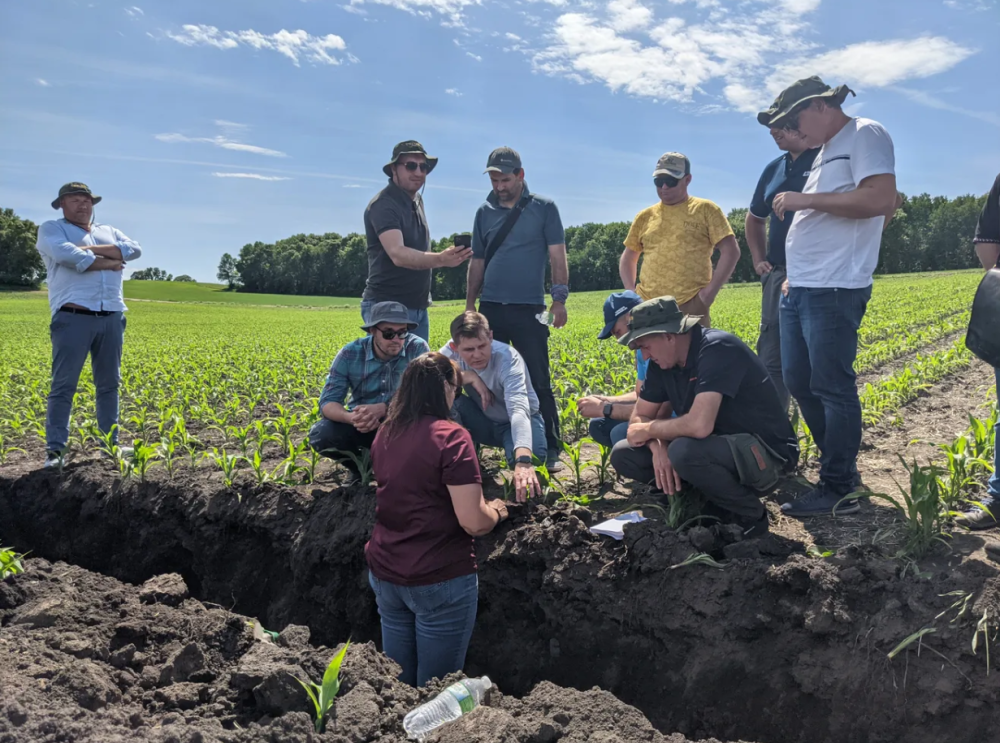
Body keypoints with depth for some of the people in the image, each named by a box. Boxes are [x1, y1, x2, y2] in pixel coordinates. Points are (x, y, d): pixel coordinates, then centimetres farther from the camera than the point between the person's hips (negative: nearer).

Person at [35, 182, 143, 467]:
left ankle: (111, 443, 18)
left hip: (112, 318, 5)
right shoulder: (51, 229, 7)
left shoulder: (108, 231, 22)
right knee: (64, 385, -5)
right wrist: (107, 262, -6)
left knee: (109, 383, 10)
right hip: (73, 317, -5)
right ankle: (55, 449, 0)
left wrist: (92, 250, -9)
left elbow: (134, 250, 1)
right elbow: (68, 256, -15)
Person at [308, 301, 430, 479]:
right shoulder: (350, 354, -12)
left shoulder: (417, 348, -17)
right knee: (320, 434, -26)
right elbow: (328, 401, -16)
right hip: (361, 424, 2)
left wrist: (383, 409, -40)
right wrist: (351, 417, -39)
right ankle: (360, 464, 6)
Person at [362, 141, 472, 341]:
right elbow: (398, 254, -31)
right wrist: (439, 259, -44)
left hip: (418, 307, 8)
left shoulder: (416, 200, 11)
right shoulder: (384, 205, -16)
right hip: (388, 306, -8)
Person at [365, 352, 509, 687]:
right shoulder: (450, 436, -17)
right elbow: (474, 522, -20)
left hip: (385, 574, 7)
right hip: (440, 580, -6)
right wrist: (496, 510, -1)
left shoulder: (385, 433, 4)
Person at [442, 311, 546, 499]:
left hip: (517, 421, -3)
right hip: (484, 421, 3)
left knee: (529, 462, -36)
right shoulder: (452, 351, -20)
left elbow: (519, 409, -47)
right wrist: (468, 376, -34)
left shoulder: (507, 358, -32)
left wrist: (523, 460, -62)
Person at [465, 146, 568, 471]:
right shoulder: (484, 212, 11)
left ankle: (551, 450, 7)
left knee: (539, 383, -1)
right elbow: (477, 262, 15)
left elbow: (557, 257, -1)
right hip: (490, 309, 3)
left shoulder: (544, 208, 2)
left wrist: (559, 299, -12)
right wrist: (469, 304, 10)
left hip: (529, 310, -3)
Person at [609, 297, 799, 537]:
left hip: (765, 451, -8)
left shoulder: (717, 349, -26)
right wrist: (658, 446, -19)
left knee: (684, 451, -37)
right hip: (718, 445, 8)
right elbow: (639, 417, 4)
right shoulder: (662, 362, -1)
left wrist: (649, 430, -19)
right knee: (624, 455, -4)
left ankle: (750, 515, -8)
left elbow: (699, 425, -37)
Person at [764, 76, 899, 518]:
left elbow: (882, 200, -19)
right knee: (797, 380, 13)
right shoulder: (826, 151, 23)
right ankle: (842, 468, 26)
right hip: (800, 288, 10)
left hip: (833, 290, -10)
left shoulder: (865, 135, -4)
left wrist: (805, 200, -16)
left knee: (832, 388, -6)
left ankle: (838, 489, 4)